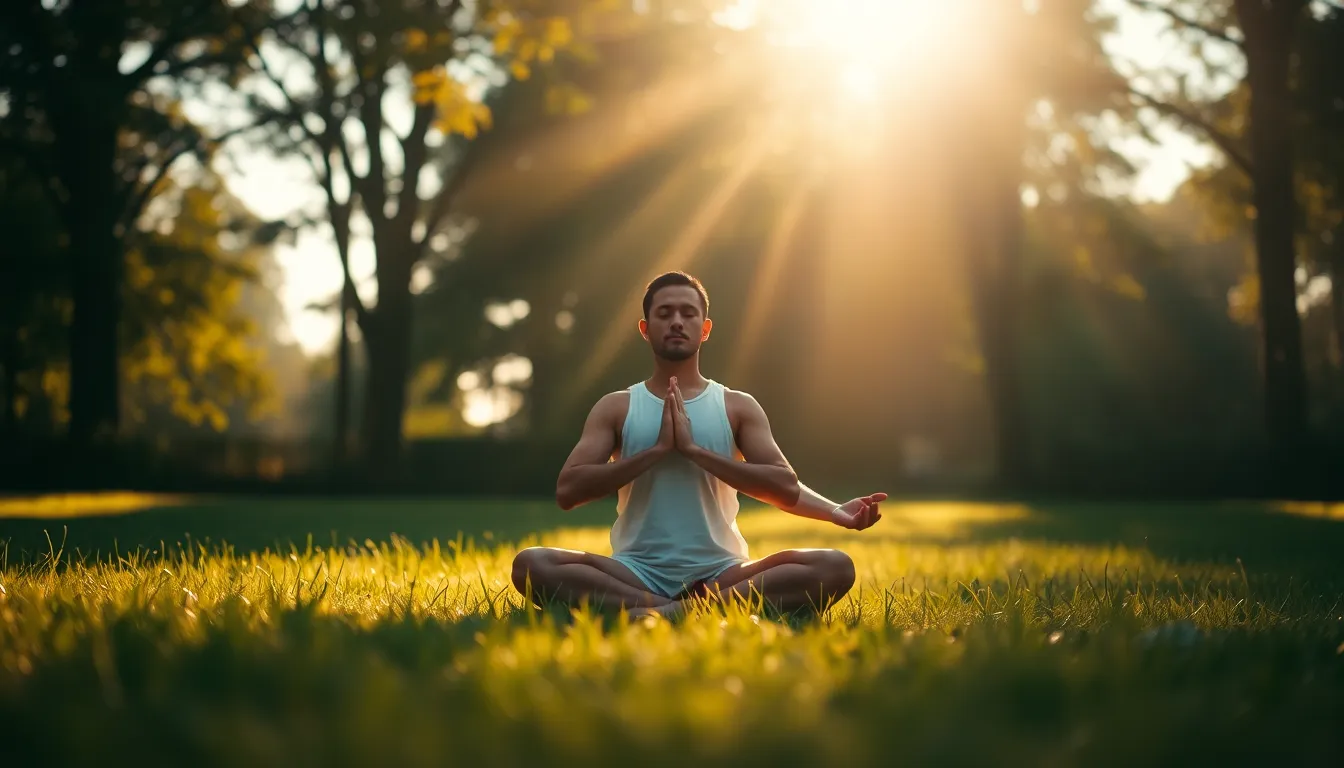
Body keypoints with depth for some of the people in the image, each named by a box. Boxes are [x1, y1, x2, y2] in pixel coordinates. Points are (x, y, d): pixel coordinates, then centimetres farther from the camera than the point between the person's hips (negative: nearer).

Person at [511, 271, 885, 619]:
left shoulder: (738, 407, 11)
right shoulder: (615, 408, 10)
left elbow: (786, 487, -2)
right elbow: (567, 490, -4)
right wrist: (657, 449, -10)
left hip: (720, 573, 0)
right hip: (638, 574, 0)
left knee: (836, 567, -25)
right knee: (530, 563, -28)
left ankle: (671, 611, -37)